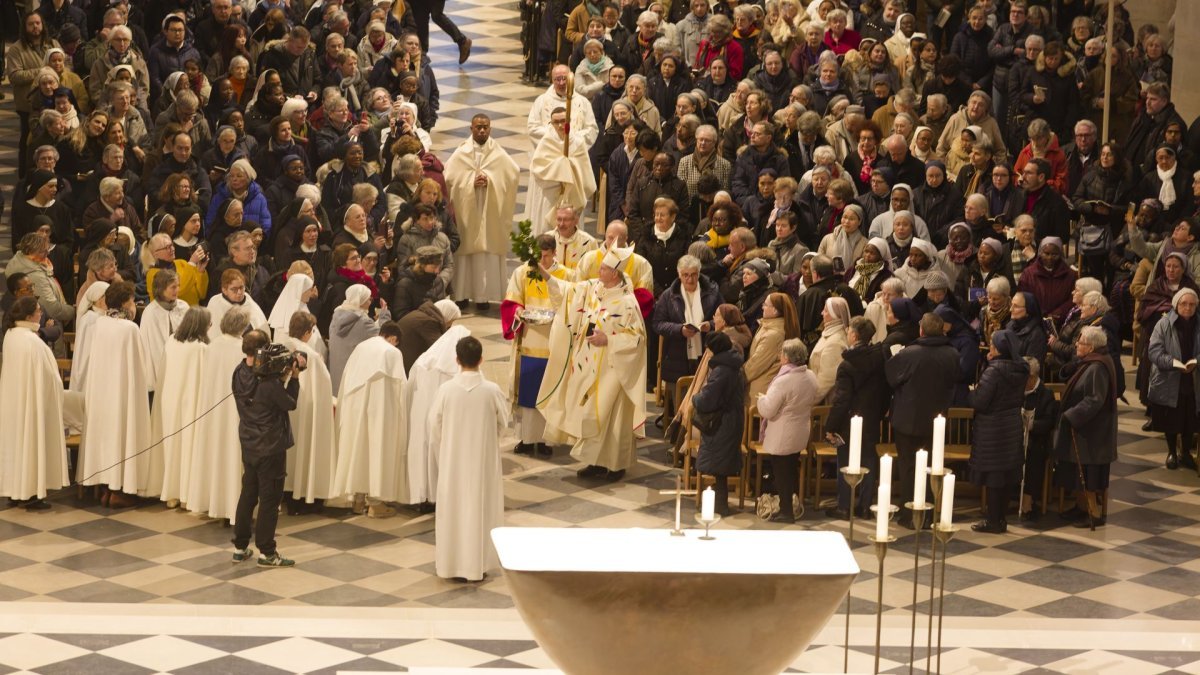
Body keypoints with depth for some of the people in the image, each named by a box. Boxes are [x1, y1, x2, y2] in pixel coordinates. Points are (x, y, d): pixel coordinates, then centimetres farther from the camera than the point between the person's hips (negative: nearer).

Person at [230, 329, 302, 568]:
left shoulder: (240, 375, -4)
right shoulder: (269, 383, -26)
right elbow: (290, 404, -12)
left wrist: (283, 376, -6)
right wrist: (293, 377, -7)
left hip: (248, 446, 7)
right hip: (271, 447, -7)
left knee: (248, 494, 17)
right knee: (270, 498, 3)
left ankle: (240, 547, 23)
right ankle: (266, 552, 8)